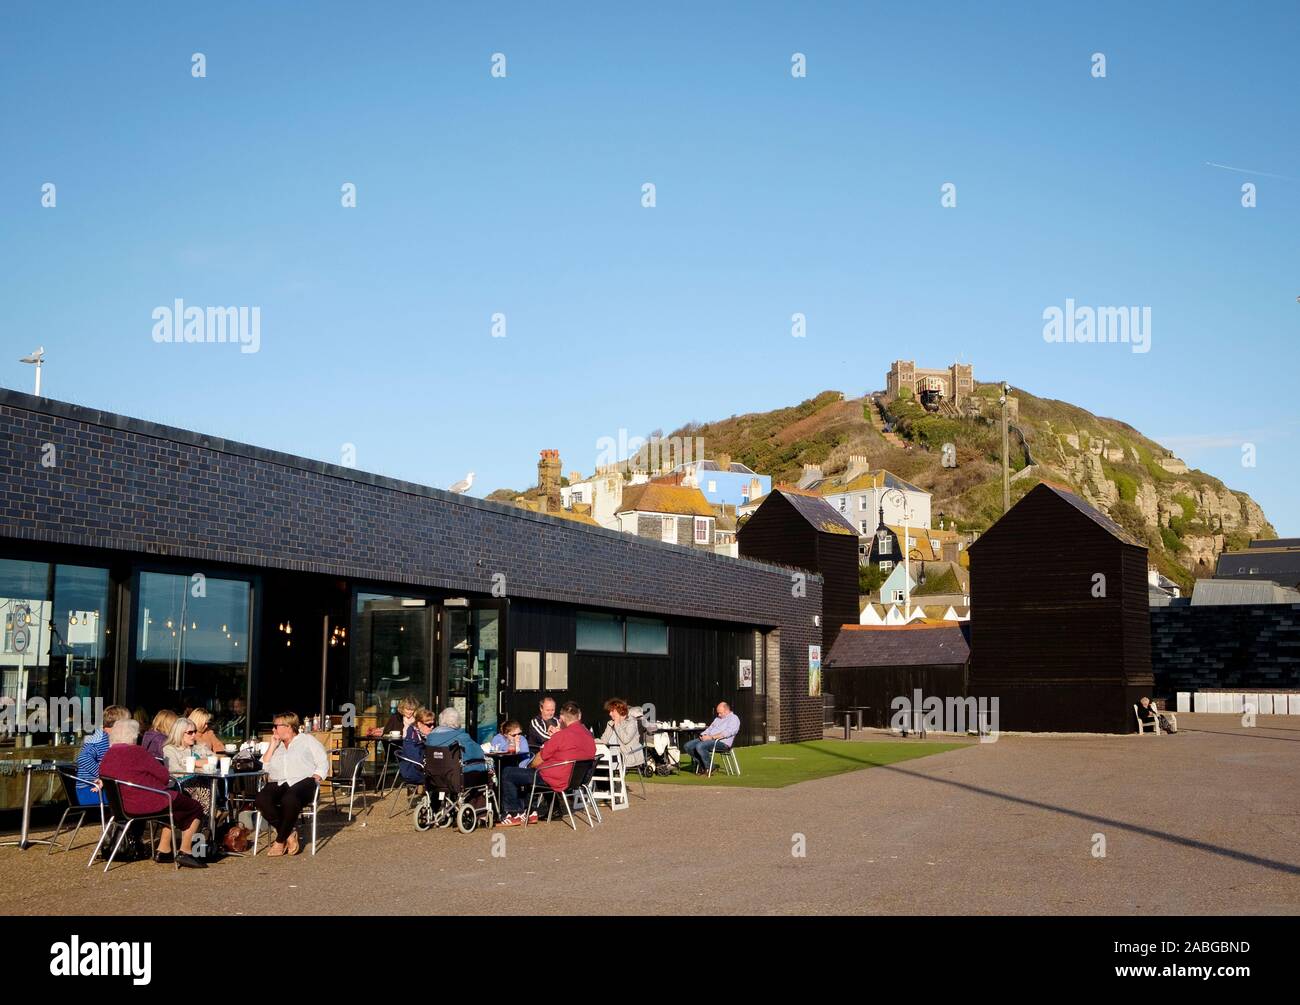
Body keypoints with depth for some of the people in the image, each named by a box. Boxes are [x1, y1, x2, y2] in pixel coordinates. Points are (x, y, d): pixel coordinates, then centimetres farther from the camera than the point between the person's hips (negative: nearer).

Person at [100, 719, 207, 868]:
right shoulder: (137, 752, -15)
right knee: (195, 809, 10)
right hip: (148, 803, -9)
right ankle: (185, 853, 10)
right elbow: (164, 776, -11)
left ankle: (163, 851, 29)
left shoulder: (106, 757, 6)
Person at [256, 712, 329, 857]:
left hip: (302, 781, -4)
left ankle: (280, 841, -22)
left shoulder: (307, 740, 15)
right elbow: (263, 767, 14)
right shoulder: (276, 746, 28)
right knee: (261, 799, -30)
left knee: (289, 800, -39)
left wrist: (314, 779, -9)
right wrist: (272, 746, 12)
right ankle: (289, 835, -21)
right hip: (278, 784, 4)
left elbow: (323, 764, 8)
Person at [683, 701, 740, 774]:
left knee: (700, 746, -33)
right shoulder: (718, 719, 28)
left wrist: (712, 737, -21)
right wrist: (704, 735, -1)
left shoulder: (734, 718, -1)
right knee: (687, 746, -8)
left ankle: (709, 768, -16)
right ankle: (701, 765, 0)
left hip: (722, 742, -9)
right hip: (708, 739, 9)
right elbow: (710, 729, 23)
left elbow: (727, 732, -16)